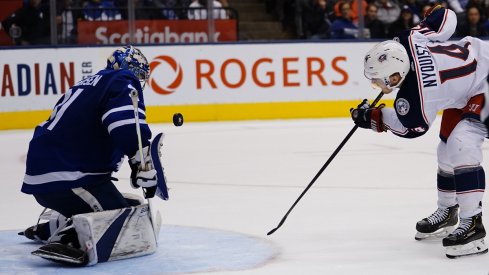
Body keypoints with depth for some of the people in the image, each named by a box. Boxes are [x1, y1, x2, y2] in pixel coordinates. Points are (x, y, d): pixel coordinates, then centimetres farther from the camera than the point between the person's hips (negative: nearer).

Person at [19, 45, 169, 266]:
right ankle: (72, 241, -36)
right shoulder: (123, 81, -1)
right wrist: (144, 163, -19)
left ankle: (49, 228, 31)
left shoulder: (87, 85, 26)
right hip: (67, 180, -10)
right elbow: (128, 128, -20)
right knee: (137, 229, -19)